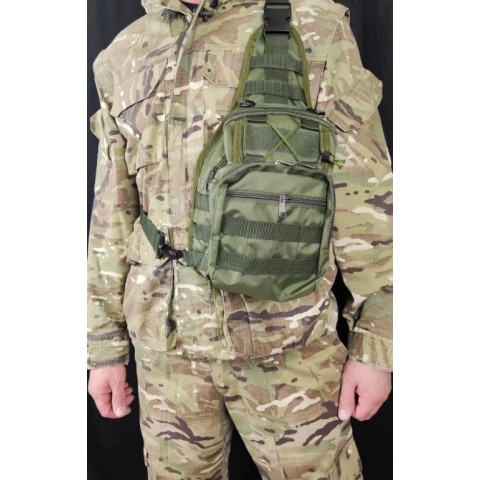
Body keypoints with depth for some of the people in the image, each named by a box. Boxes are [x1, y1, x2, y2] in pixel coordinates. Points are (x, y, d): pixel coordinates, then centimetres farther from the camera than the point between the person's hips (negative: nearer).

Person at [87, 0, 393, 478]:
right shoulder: (124, 56, 6)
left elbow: (364, 196, -5)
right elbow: (113, 213, 8)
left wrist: (375, 343, -6)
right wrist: (105, 345, 10)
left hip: (285, 336, -2)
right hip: (166, 338, 4)